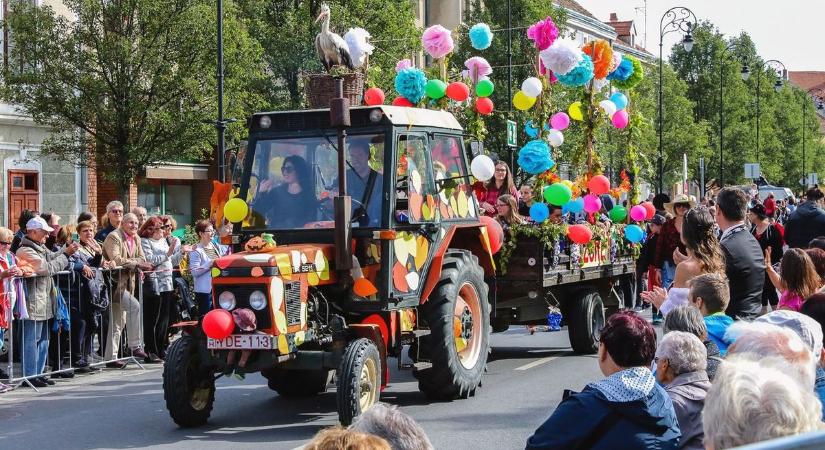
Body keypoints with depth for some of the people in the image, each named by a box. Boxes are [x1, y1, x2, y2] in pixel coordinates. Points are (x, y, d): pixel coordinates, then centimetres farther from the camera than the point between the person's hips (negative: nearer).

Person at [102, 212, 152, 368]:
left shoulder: (136, 239, 13)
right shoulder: (114, 237, -12)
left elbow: (141, 260, 11)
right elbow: (116, 260, -23)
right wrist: (135, 263, -16)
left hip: (127, 283, 9)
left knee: (119, 323, 10)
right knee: (134, 306, -23)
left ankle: (111, 358, 15)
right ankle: (135, 346, -17)